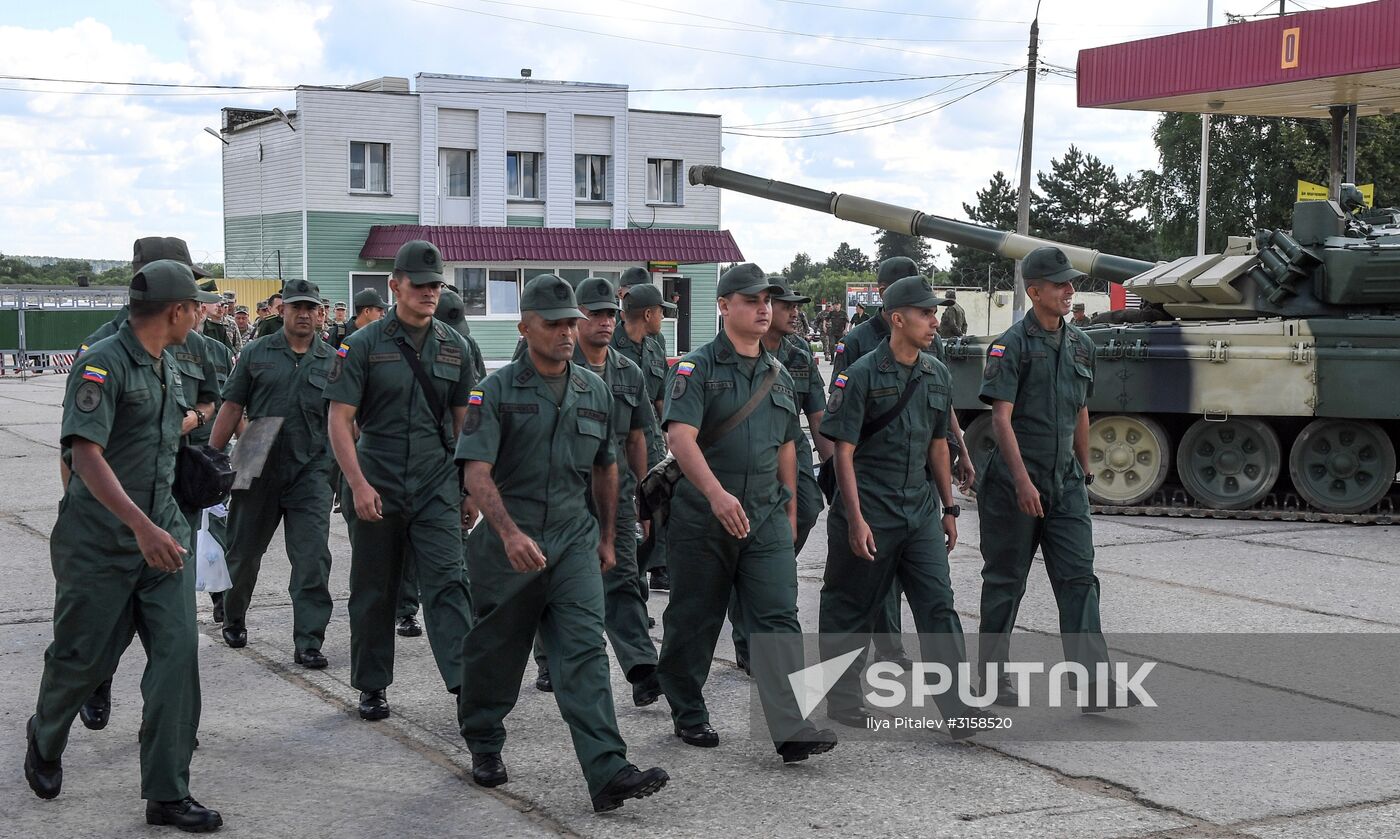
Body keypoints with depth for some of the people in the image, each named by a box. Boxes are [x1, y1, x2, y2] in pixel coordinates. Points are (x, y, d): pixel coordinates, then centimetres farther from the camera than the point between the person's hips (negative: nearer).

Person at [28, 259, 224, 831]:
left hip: (163, 534, 6)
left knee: (177, 653, -4)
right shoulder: (102, 364, -16)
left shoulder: (169, 367, 10)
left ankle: (167, 793, 1)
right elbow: (87, 455, -26)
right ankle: (44, 745, 39)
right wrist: (141, 526, -35)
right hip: (99, 542, -6)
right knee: (82, 658, 8)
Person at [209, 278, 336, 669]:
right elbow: (231, 409, 4)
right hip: (257, 471, 0)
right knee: (244, 553, 14)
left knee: (313, 559, -8)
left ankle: (308, 643, -2)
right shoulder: (256, 354, 5)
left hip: (310, 471, 0)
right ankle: (233, 619, 38)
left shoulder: (332, 362, 7)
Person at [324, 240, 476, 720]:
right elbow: (339, 420, -7)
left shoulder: (454, 347, 8)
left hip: (437, 487, 2)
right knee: (374, 590, 9)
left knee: (448, 581, -9)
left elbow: (463, 422, 14)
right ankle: (372, 687, 21)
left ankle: (464, 681, -13)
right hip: (375, 487, -2)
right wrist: (358, 483, -15)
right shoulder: (363, 346, -4)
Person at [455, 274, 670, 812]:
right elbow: (476, 471, -15)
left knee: (584, 650, -10)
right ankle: (484, 744, 35)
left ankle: (607, 772, -17)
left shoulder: (595, 392, 9)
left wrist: (606, 538, 22)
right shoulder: (497, 390, -6)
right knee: (497, 651, 11)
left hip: (574, 539, 2)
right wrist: (510, 533, -28)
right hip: (508, 544, -2)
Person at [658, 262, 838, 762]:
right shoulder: (697, 368, -6)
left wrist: (790, 510, 20)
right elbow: (681, 436, -21)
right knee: (694, 621, 8)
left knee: (778, 618, -6)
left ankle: (794, 730, -12)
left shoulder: (778, 376, 14)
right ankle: (689, 715, 25)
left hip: (766, 519, 4)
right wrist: (717, 493, -34)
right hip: (703, 516, -4)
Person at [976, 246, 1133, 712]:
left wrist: (1084, 470, 21)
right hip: (1015, 482, -5)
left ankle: (1093, 685, -5)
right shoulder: (1011, 345, -10)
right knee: (1005, 581, 6)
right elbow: (1001, 419, -16)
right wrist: (1022, 481, -23)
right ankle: (992, 676, 20)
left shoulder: (1080, 343, 11)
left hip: (1065, 482, 6)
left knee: (1079, 578, -2)